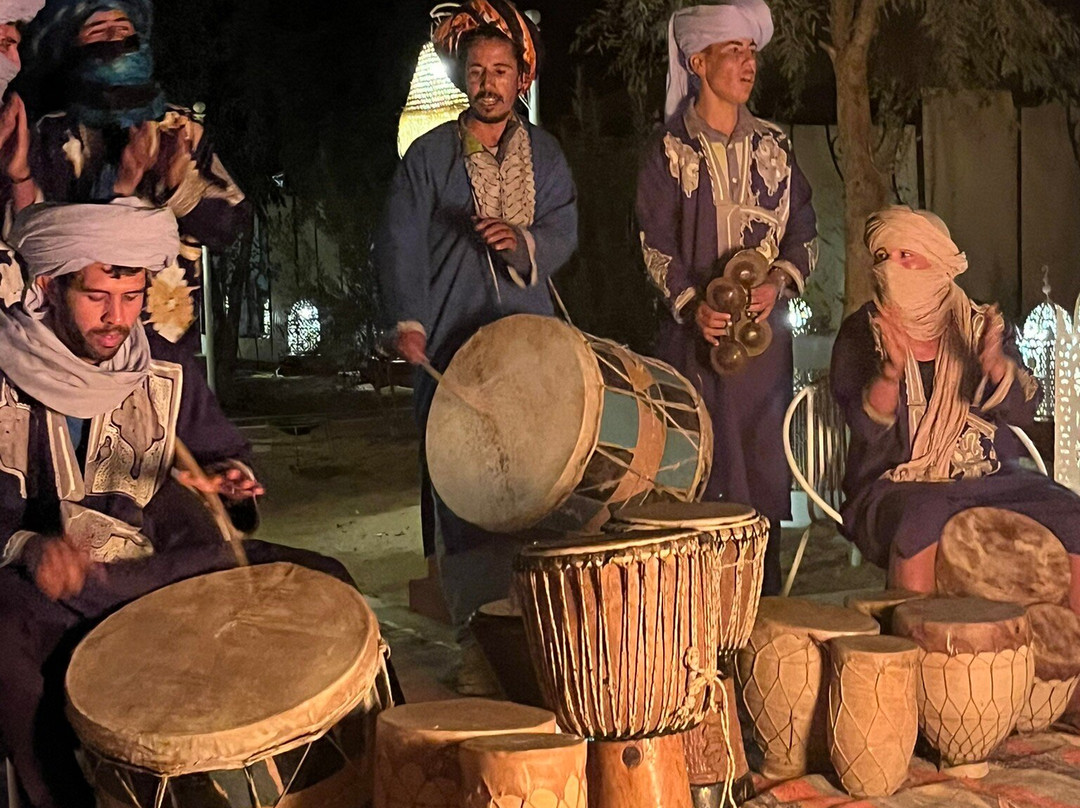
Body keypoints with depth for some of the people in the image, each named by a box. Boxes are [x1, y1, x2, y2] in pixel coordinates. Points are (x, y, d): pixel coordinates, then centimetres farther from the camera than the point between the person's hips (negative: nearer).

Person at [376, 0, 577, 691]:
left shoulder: (545, 154, 15)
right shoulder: (430, 155, 7)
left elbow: (565, 232, 6)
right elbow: (401, 243, 1)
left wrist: (521, 239, -15)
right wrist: (408, 319, -12)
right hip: (452, 343, -2)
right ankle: (476, 626, 1)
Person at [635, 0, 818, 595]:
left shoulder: (773, 148, 13)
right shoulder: (669, 151, 3)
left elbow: (803, 231, 11)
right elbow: (655, 244, -2)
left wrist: (778, 282, -8)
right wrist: (692, 304, -16)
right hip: (695, 330, -3)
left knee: (764, 464, 4)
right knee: (703, 472, -3)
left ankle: (764, 606, 13)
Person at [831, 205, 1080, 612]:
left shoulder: (982, 326, 7)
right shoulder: (862, 332, 0)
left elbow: (1023, 411, -6)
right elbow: (867, 425, -14)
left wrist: (995, 364, -27)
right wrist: (892, 369, -33)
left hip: (991, 480, 3)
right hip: (897, 484, -3)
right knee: (920, 522, -35)